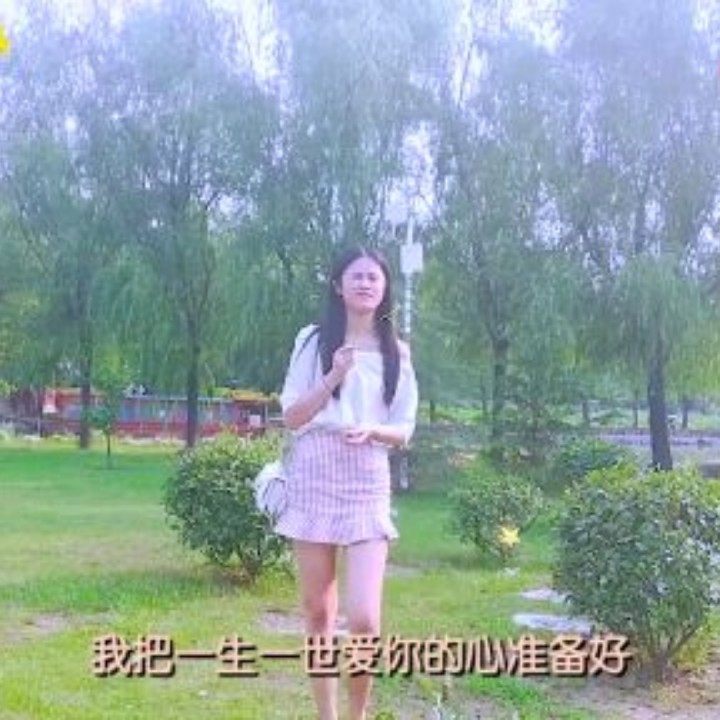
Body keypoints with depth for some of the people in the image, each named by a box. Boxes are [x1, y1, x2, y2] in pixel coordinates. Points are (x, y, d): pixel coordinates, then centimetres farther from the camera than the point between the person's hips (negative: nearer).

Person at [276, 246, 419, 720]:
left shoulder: (397, 352, 9)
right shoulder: (314, 340, 5)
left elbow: (404, 432, 7)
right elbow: (291, 417, 0)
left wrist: (371, 431, -14)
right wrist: (333, 377, -13)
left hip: (368, 484, 0)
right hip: (313, 480, 0)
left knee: (365, 620, -12)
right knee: (319, 613, 7)